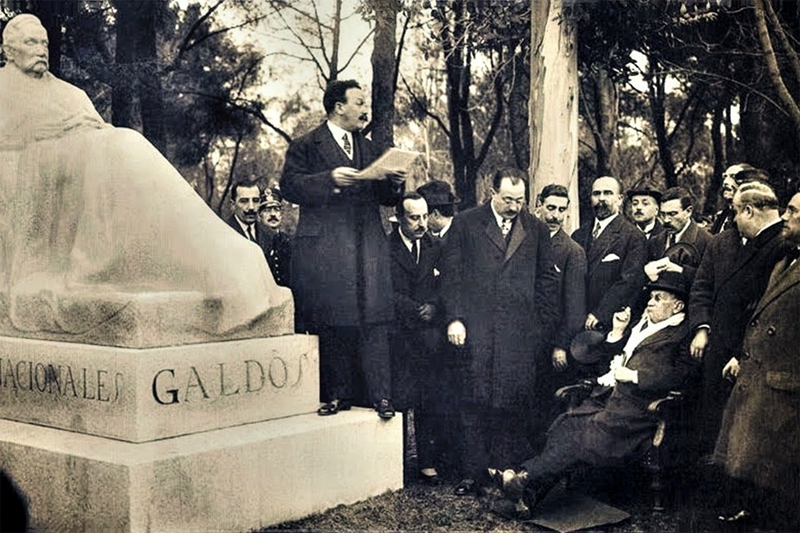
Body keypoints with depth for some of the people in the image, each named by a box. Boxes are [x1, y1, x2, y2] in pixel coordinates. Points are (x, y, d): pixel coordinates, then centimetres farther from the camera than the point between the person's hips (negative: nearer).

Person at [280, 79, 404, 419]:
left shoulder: (368, 148, 21)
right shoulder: (305, 147, 4)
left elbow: (384, 197, 23)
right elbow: (290, 186, -9)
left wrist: (395, 183, 1)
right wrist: (330, 180, -20)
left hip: (369, 249, 4)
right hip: (325, 248, -4)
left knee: (373, 322, -3)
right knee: (332, 326, 1)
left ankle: (381, 395, 2)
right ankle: (338, 395, 12)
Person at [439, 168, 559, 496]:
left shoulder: (536, 230, 12)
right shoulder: (466, 223, 6)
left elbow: (547, 280, 14)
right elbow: (451, 273, 3)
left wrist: (542, 326, 7)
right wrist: (454, 318, -5)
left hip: (521, 332, 2)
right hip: (477, 328, -1)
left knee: (516, 404, 1)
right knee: (475, 403, -1)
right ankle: (473, 473, 7)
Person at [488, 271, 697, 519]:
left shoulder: (681, 336, 2)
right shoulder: (642, 324, 25)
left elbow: (681, 375, -14)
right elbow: (608, 355, 29)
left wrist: (633, 376, -14)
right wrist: (617, 332, 11)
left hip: (635, 406, -7)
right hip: (607, 395, 7)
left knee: (585, 434, -25)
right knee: (567, 425, -17)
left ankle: (525, 480, -27)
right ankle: (527, 494, -25)